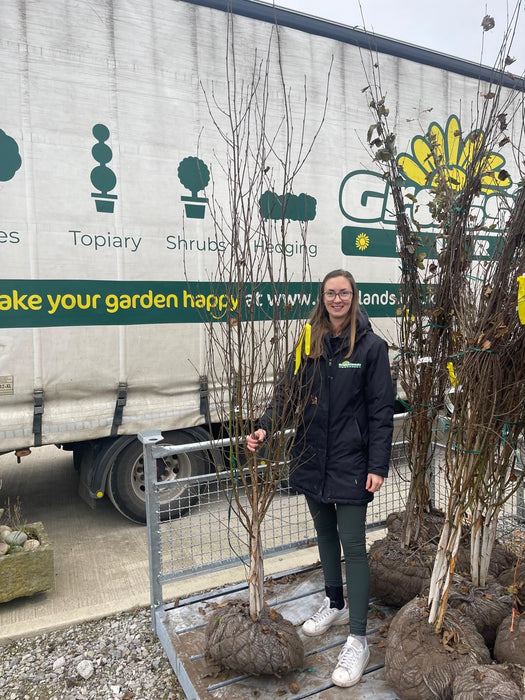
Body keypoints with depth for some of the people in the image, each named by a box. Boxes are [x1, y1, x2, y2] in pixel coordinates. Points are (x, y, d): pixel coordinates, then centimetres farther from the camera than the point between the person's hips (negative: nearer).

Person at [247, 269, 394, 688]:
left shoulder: (371, 346, -8)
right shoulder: (309, 345, 3)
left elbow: (381, 411, -9)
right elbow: (289, 394, 3)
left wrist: (378, 466, -13)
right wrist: (265, 428, -13)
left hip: (350, 464, -5)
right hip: (312, 460, 5)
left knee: (353, 546, 2)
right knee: (325, 534, 20)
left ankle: (358, 640, 16)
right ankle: (335, 605, 42)